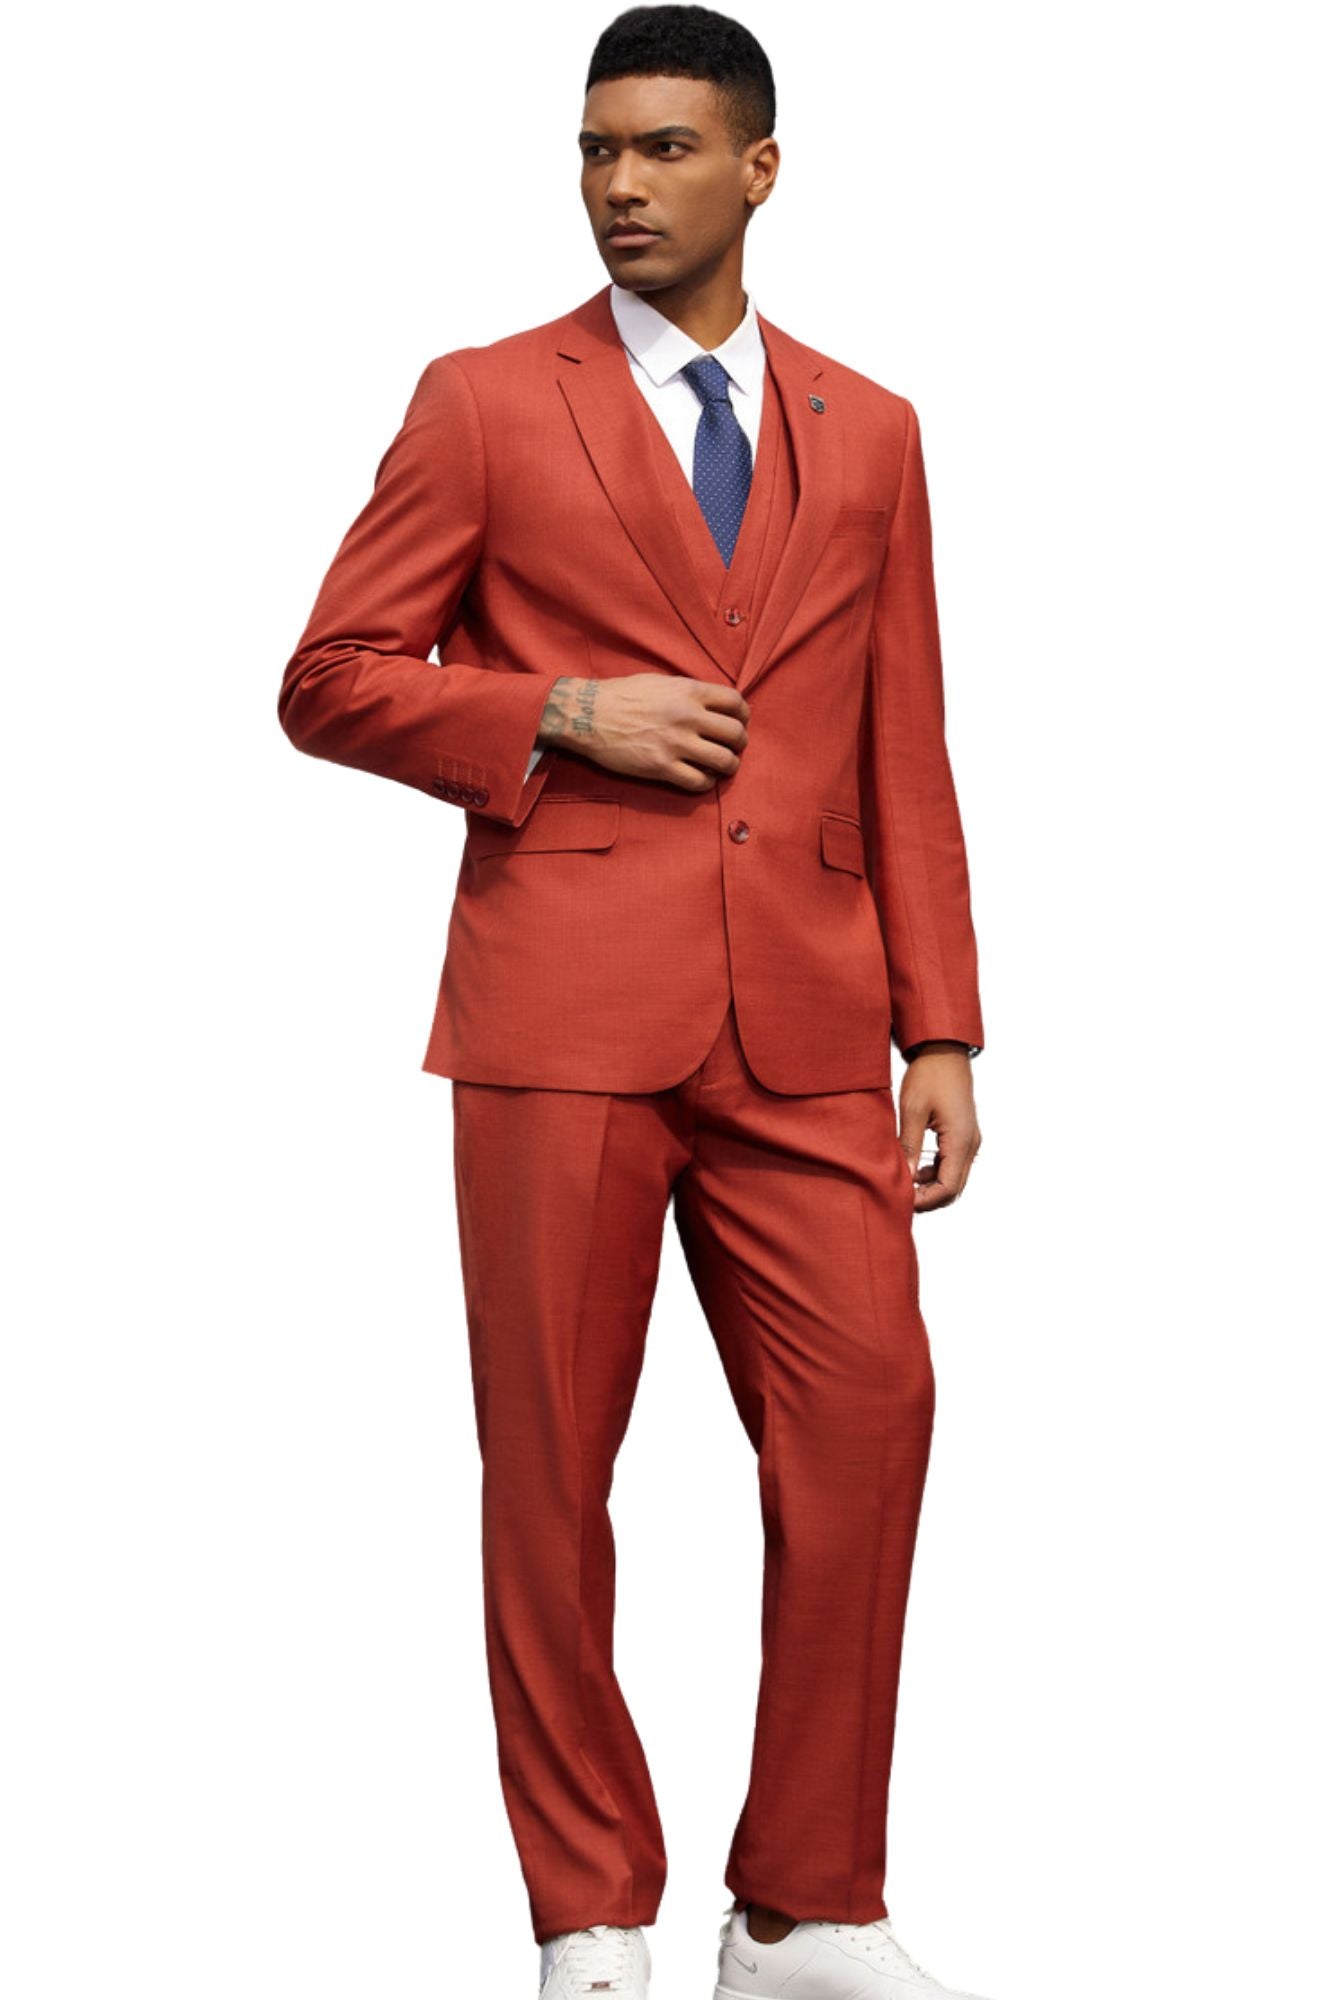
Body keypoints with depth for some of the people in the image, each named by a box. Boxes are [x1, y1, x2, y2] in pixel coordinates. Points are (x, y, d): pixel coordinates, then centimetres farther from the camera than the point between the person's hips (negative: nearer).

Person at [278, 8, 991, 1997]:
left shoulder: (869, 434, 14)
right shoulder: (483, 406, 6)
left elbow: (905, 759, 13)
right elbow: (330, 680, 4)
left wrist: (941, 1030, 6)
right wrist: (565, 717, -10)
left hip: (803, 1027, 2)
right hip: (567, 1008, -2)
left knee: (867, 1423, -4)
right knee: (553, 1471, 2)